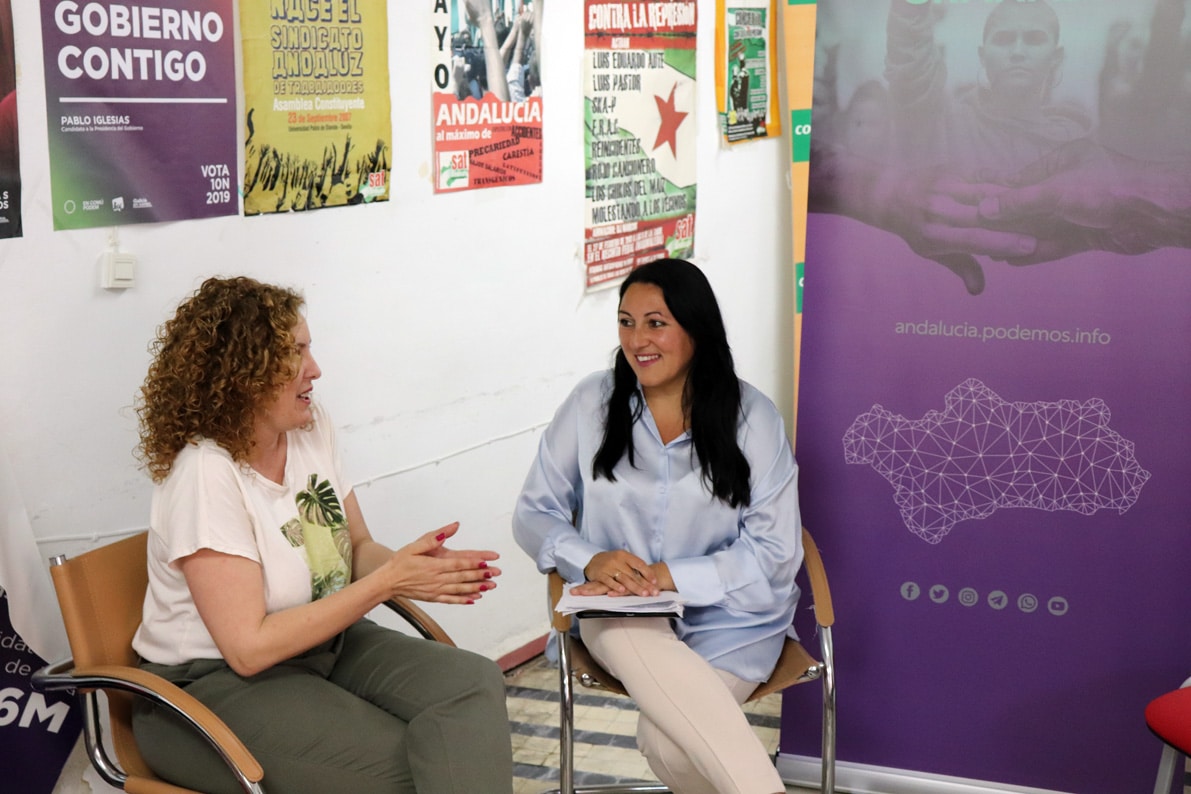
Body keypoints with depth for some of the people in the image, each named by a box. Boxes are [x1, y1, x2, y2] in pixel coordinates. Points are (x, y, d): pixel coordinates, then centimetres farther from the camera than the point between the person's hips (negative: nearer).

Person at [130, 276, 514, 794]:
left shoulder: (312, 427, 1)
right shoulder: (205, 474, -21)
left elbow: (358, 548, 8)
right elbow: (249, 648, -24)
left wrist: (411, 569, -17)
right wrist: (387, 581, -24)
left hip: (324, 643, 7)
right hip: (216, 683, -7)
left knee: (474, 685, -17)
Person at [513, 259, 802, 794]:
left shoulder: (751, 417, -2)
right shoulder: (592, 403, 2)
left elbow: (775, 554, -4)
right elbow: (534, 514, 7)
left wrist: (670, 576, -17)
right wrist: (591, 560, -14)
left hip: (729, 616, -1)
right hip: (619, 612, 2)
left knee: (666, 743, -31)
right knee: (624, 633, -37)